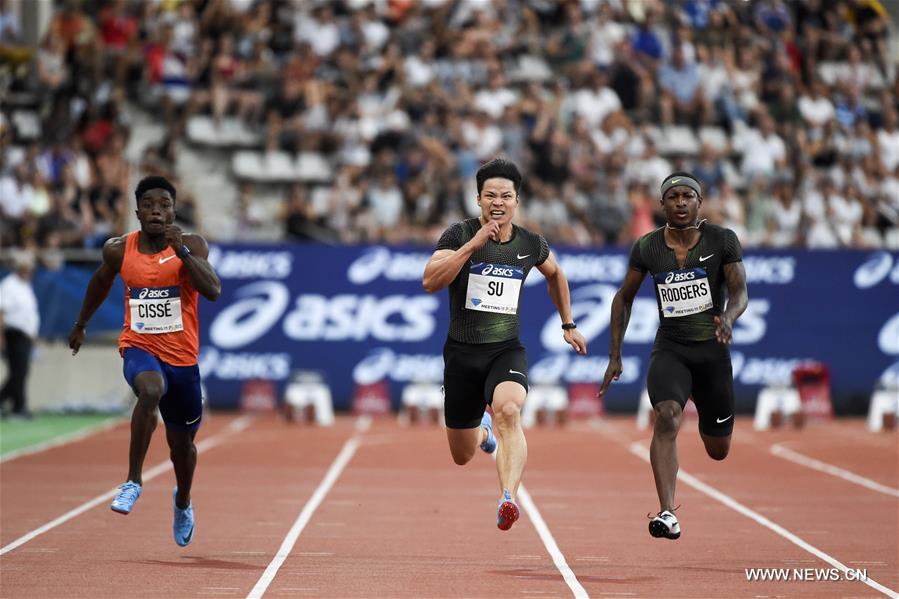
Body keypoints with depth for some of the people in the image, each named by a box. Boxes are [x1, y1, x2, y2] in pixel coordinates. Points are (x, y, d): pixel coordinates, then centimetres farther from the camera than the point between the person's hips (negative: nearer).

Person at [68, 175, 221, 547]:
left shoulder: (192, 246, -9)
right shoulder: (119, 250, -3)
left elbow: (213, 291, -23)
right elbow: (101, 281, 18)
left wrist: (181, 251, -30)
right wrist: (81, 324, 29)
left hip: (182, 356, 1)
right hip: (139, 347, -1)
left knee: (181, 441, 15)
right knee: (151, 390, -37)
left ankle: (183, 502, 46)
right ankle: (134, 481, -28)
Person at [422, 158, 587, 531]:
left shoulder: (530, 244, 2)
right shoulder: (459, 235, -8)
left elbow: (555, 273, 26)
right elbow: (430, 281, -23)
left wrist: (568, 324, 25)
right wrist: (474, 244, -28)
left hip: (507, 351, 0)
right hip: (461, 353, 0)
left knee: (508, 411, -34)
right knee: (463, 457, 11)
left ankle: (509, 499, -48)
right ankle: (481, 430, 49)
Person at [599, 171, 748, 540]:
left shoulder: (723, 241, -5)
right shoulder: (647, 248, -2)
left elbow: (740, 291, -7)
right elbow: (624, 298, 10)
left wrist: (728, 317, -30)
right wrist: (615, 355, 7)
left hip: (712, 349, 1)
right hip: (669, 348, -1)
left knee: (718, 451, 10)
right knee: (667, 416, -31)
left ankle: (706, 421, 51)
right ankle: (667, 514, -33)